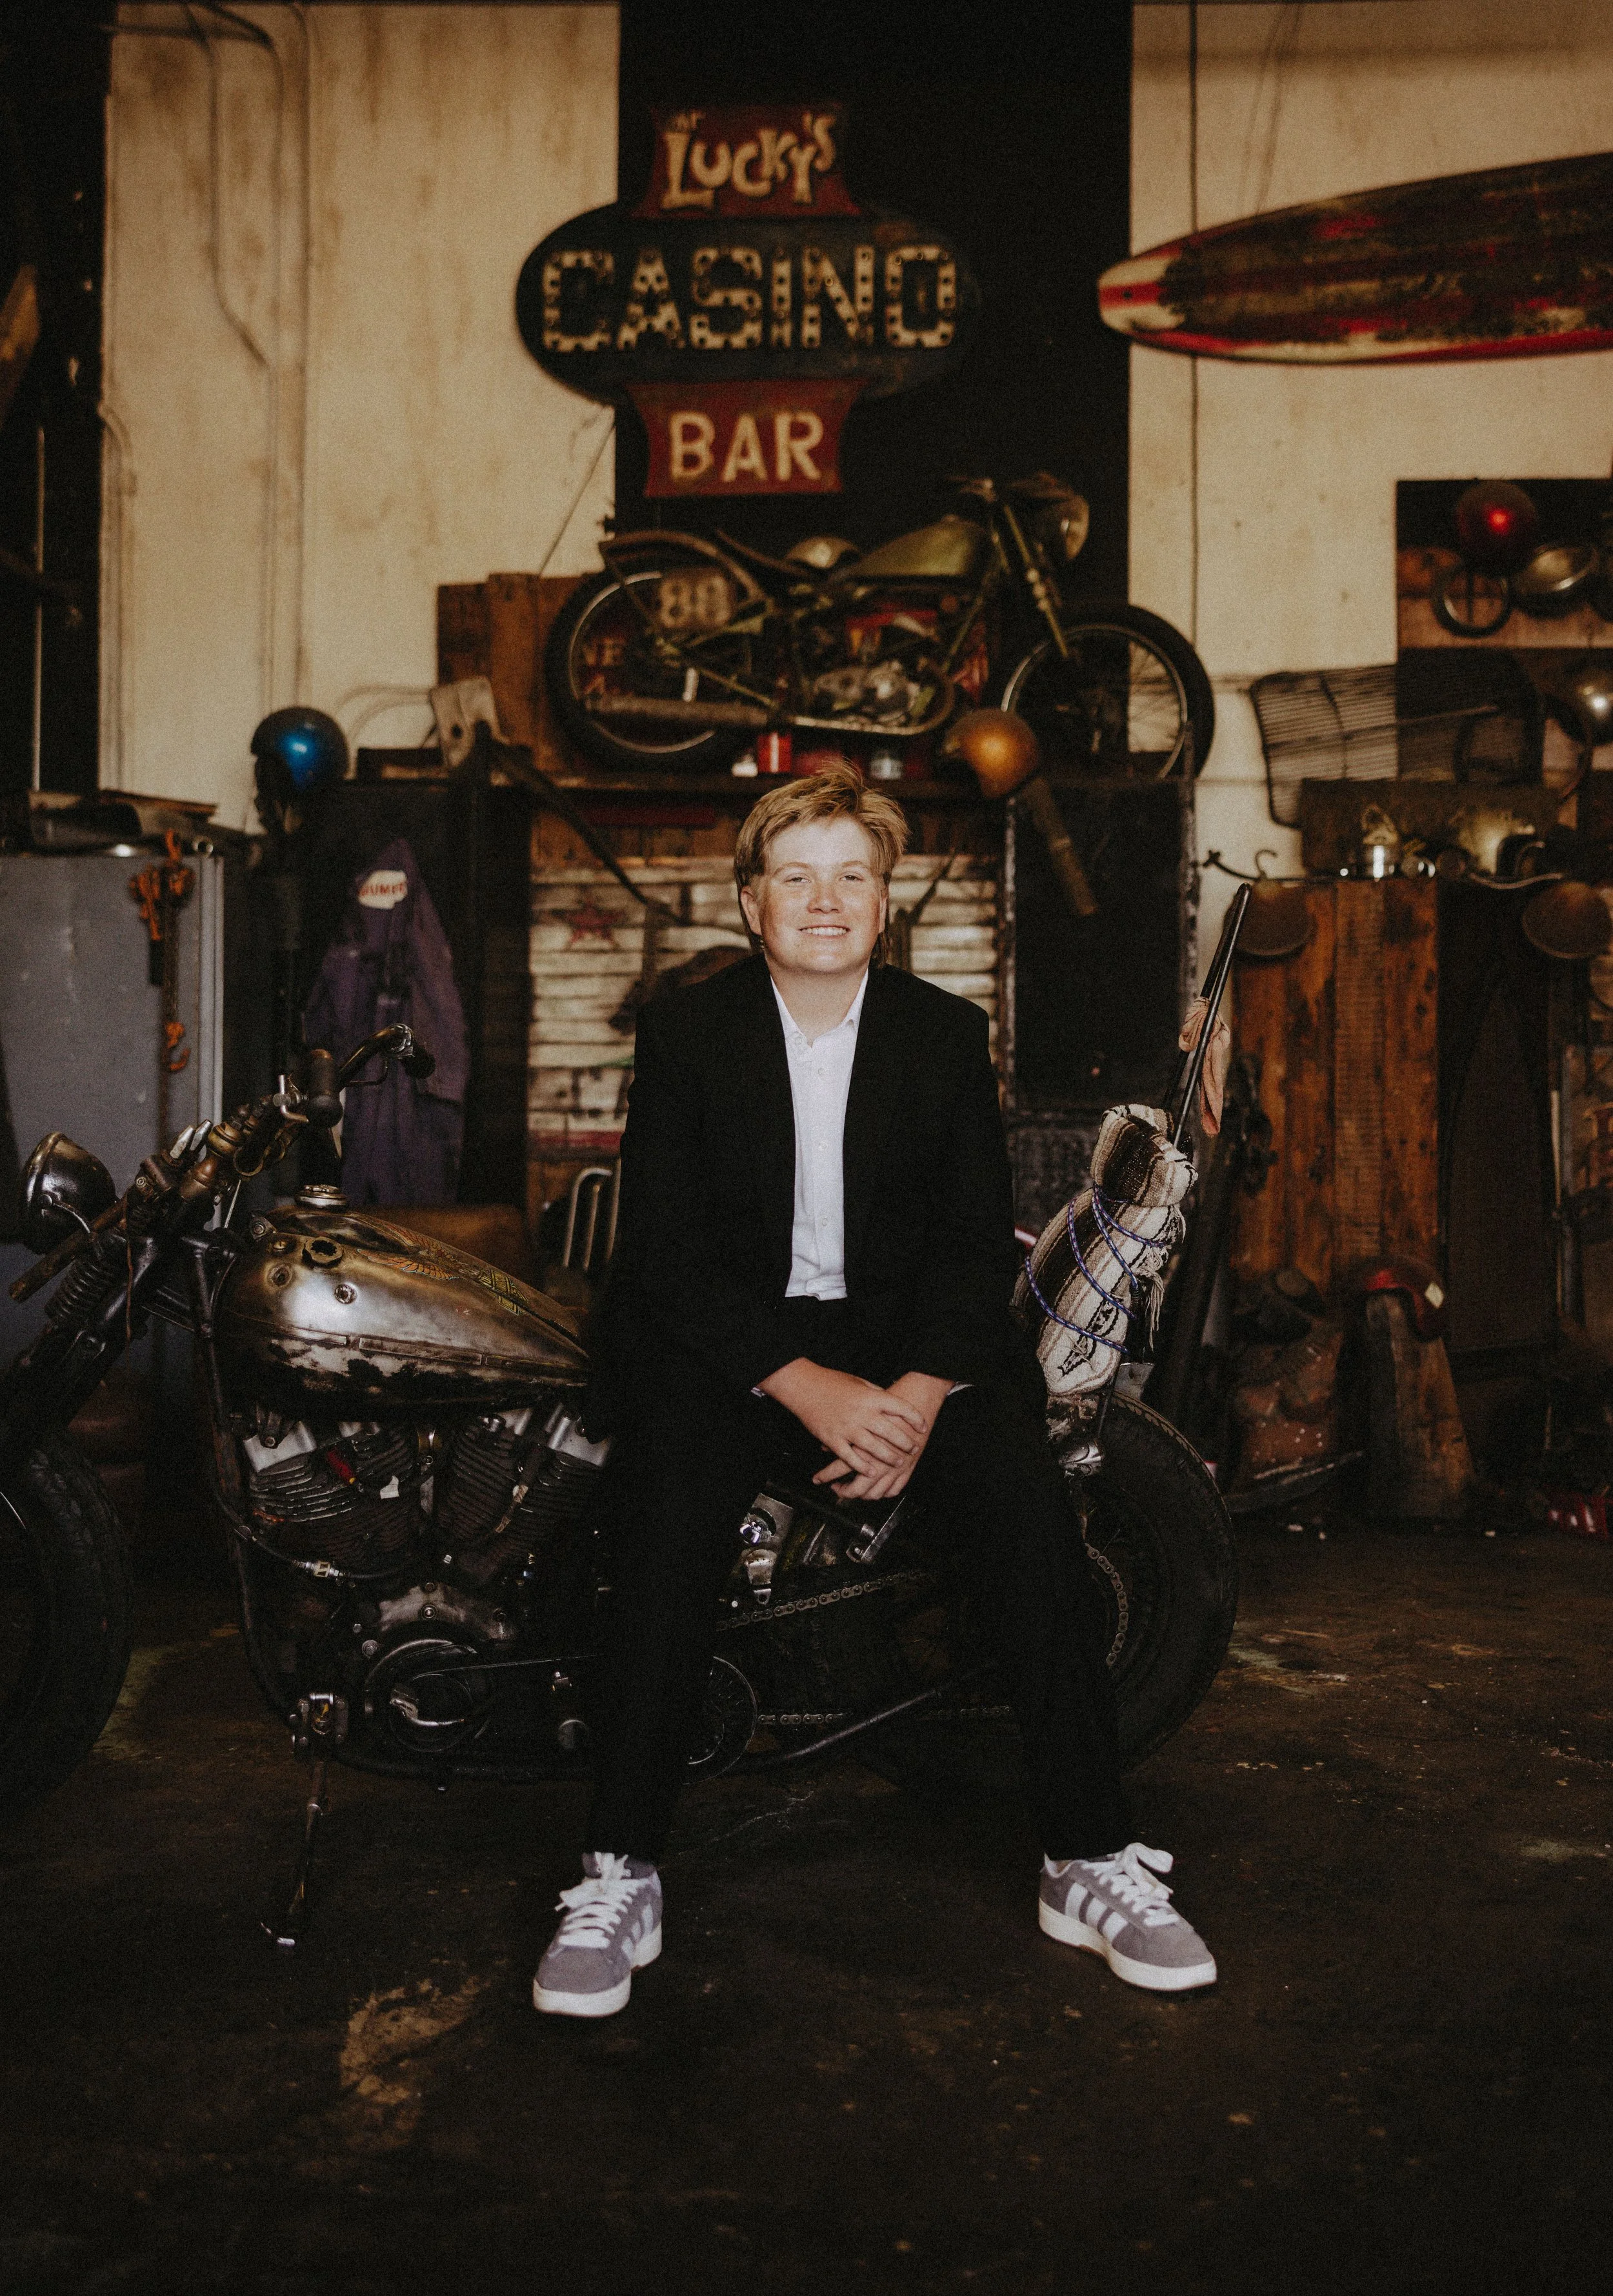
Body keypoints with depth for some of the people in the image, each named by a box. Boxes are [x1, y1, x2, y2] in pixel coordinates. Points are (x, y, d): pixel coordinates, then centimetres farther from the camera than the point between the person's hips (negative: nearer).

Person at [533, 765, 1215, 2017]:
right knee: (671, 1526, -29)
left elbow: (979, 1237, 1)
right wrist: (806, 1386, -22)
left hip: (907, 1330, 2)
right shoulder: (684, 1031, -1)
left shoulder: (949, 1032, 6)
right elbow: (667, 1249, -8)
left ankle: (1092, 1863, -10)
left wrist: (920, 1389, -18)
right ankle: (620, 1879, -18)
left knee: (1035, 1506, -22)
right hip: (726, 1335, -1)